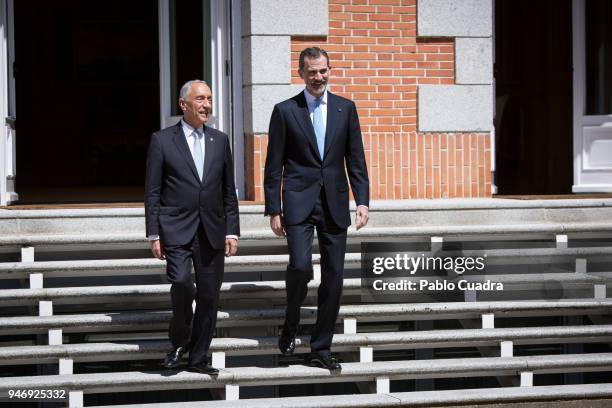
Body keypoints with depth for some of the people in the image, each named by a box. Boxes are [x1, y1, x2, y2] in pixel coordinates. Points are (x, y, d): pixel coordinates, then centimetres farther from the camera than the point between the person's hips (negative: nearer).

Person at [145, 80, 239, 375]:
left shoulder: (220, 140, 11)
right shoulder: (162, 140, 0)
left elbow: (229, 191, 13)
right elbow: (152, 193, 0)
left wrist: (232, 232, 6)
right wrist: (153, 235, -5)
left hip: (212, 231, 4)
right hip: (176, 231, -4)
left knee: (209, 295, 3)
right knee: (181, 283, -22)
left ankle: (199, 357, 16)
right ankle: (179, 341, 2)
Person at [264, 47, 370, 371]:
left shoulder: (345, 108, 9)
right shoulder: (285, 111, 1)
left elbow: (355, 159, 9)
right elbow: (274, 166, 2)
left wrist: (362, 201, -2)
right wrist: (273, 210, -2)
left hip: (334, 204, 3)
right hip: (299, 202, -3)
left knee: (333, 277, 3)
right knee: (301, 264, -20)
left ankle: (321, 349, 12)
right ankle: (290, 326, 6)